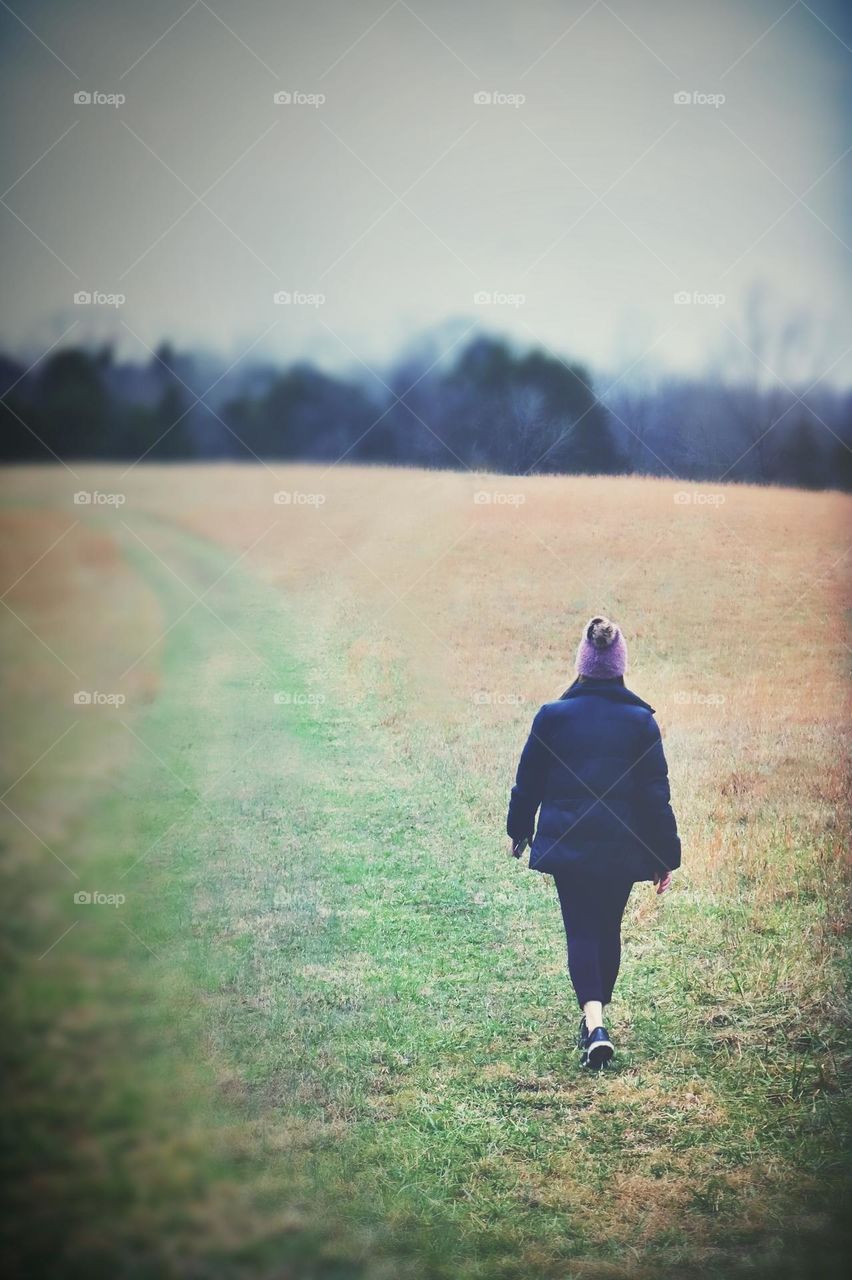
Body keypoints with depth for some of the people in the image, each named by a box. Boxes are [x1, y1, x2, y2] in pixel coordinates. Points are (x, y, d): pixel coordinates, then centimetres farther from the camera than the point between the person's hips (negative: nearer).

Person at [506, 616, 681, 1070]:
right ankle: (596, 1019, 29)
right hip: (622, 847, 1)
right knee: (608, 929, 17)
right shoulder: (641, 721, -5)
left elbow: (528, 780, 3)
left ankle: (594, 1022, -19)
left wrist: (518, 829, 19)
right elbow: (656, 793, -3)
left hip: (567, 844, -1)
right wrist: (666, 857, 3)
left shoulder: (552, 716, -6)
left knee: (581, 930, 2)